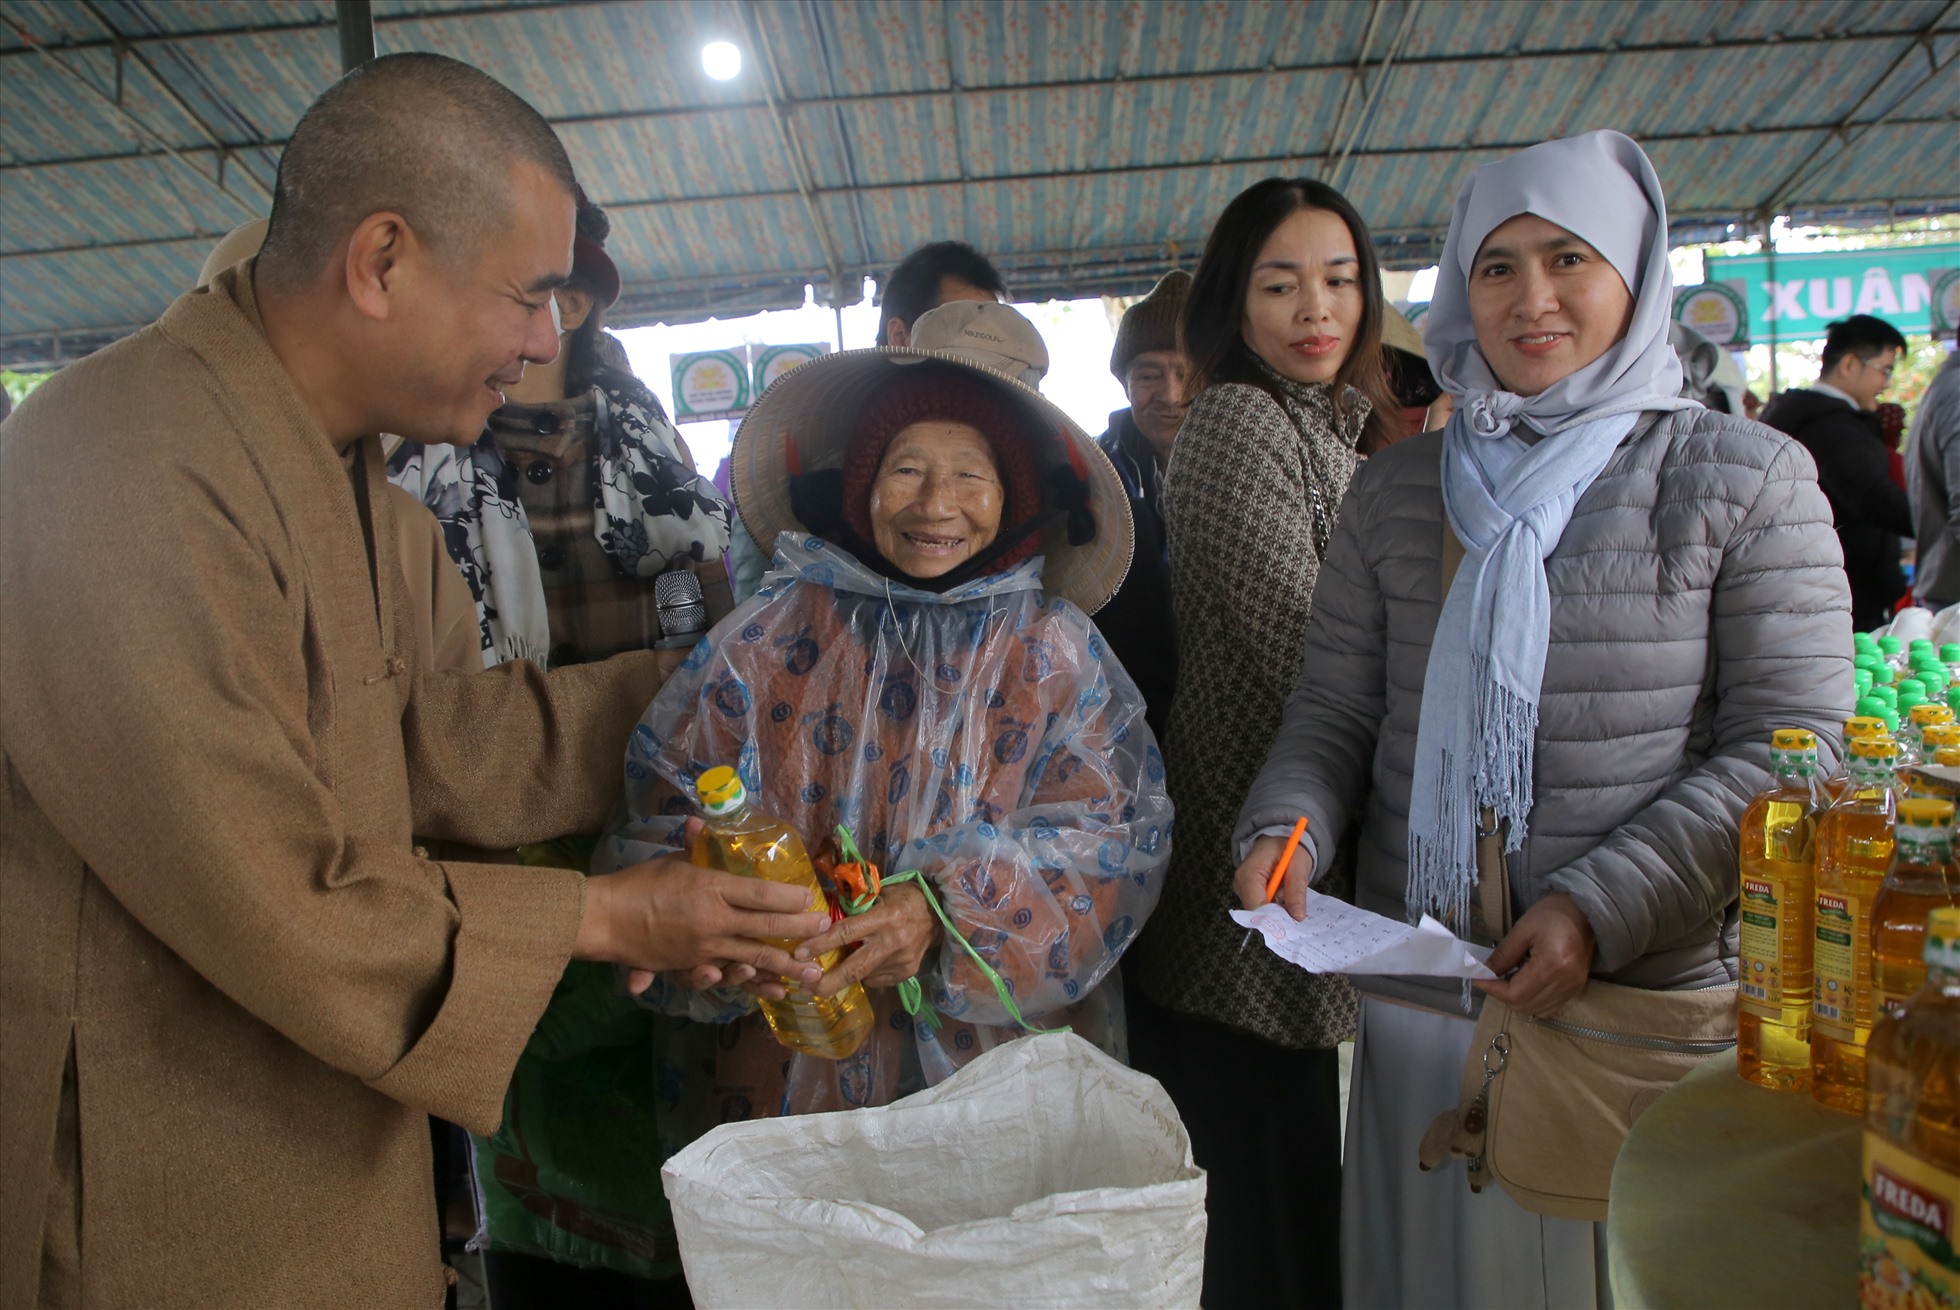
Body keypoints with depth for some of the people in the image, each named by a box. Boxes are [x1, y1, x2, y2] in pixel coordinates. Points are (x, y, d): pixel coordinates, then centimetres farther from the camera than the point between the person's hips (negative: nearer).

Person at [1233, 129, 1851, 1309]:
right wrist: (1283, 828, -13)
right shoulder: (1397, 491, 8)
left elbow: (1792, 748, -6)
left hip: (1655, 1005, -2)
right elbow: (1337, 712, 7)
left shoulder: (1746, 479, -1)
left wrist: (1602, 910, -17)